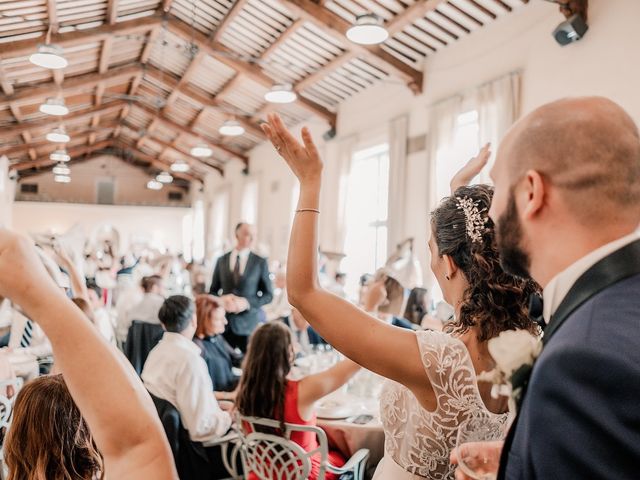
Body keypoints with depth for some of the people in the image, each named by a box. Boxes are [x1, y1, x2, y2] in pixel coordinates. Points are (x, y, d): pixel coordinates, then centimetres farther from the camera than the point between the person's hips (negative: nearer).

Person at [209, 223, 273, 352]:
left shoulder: (260, 262, 0)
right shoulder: (221, 260, 6)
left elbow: (268, 295, 2)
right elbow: (212, 291, 11)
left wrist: (247, 302, -14)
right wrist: (222, 299, -11)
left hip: (249, 323, -1)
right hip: (224, 321, 2)